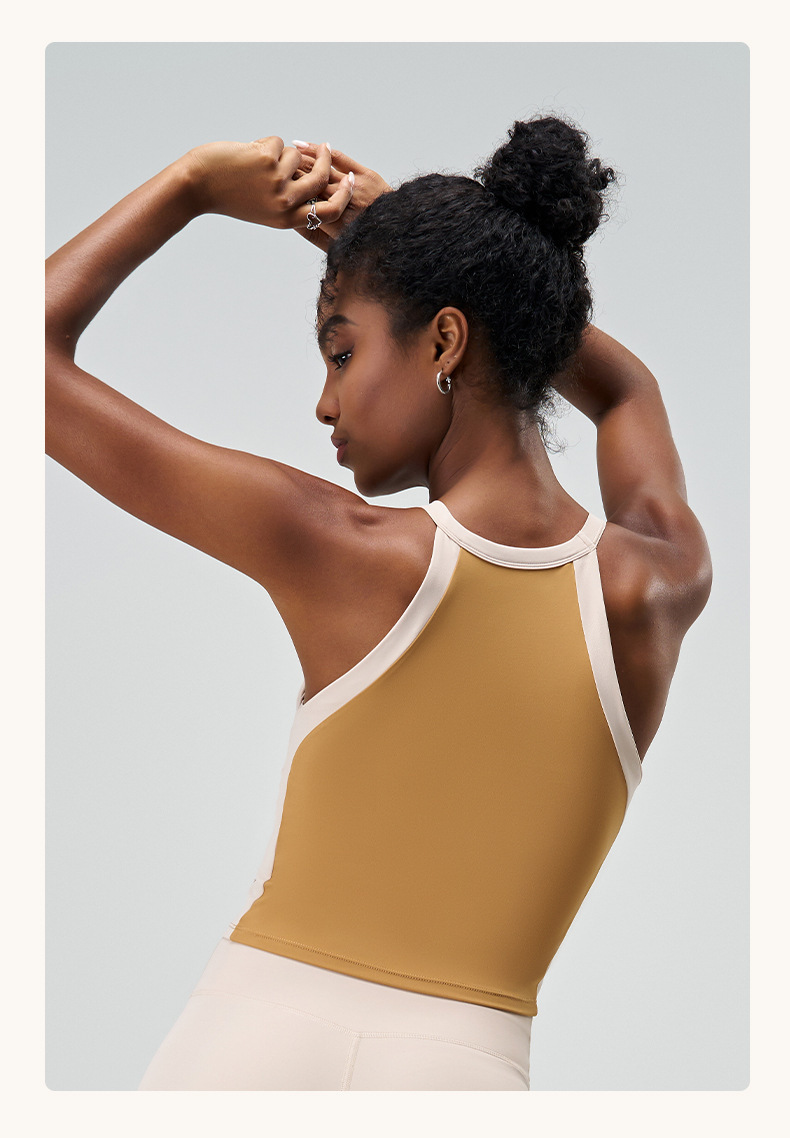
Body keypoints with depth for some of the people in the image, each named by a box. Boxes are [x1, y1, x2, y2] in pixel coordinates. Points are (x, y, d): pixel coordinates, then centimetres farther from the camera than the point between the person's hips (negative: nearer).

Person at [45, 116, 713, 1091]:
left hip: (238, 1049, -2)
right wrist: (392, 233, 24)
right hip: (458, 1067, 2)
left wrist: (193, 184, 12)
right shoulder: (657, 585, 1)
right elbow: (627, 389, 27)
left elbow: (32, 352, 2)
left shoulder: (338, 550, -8)